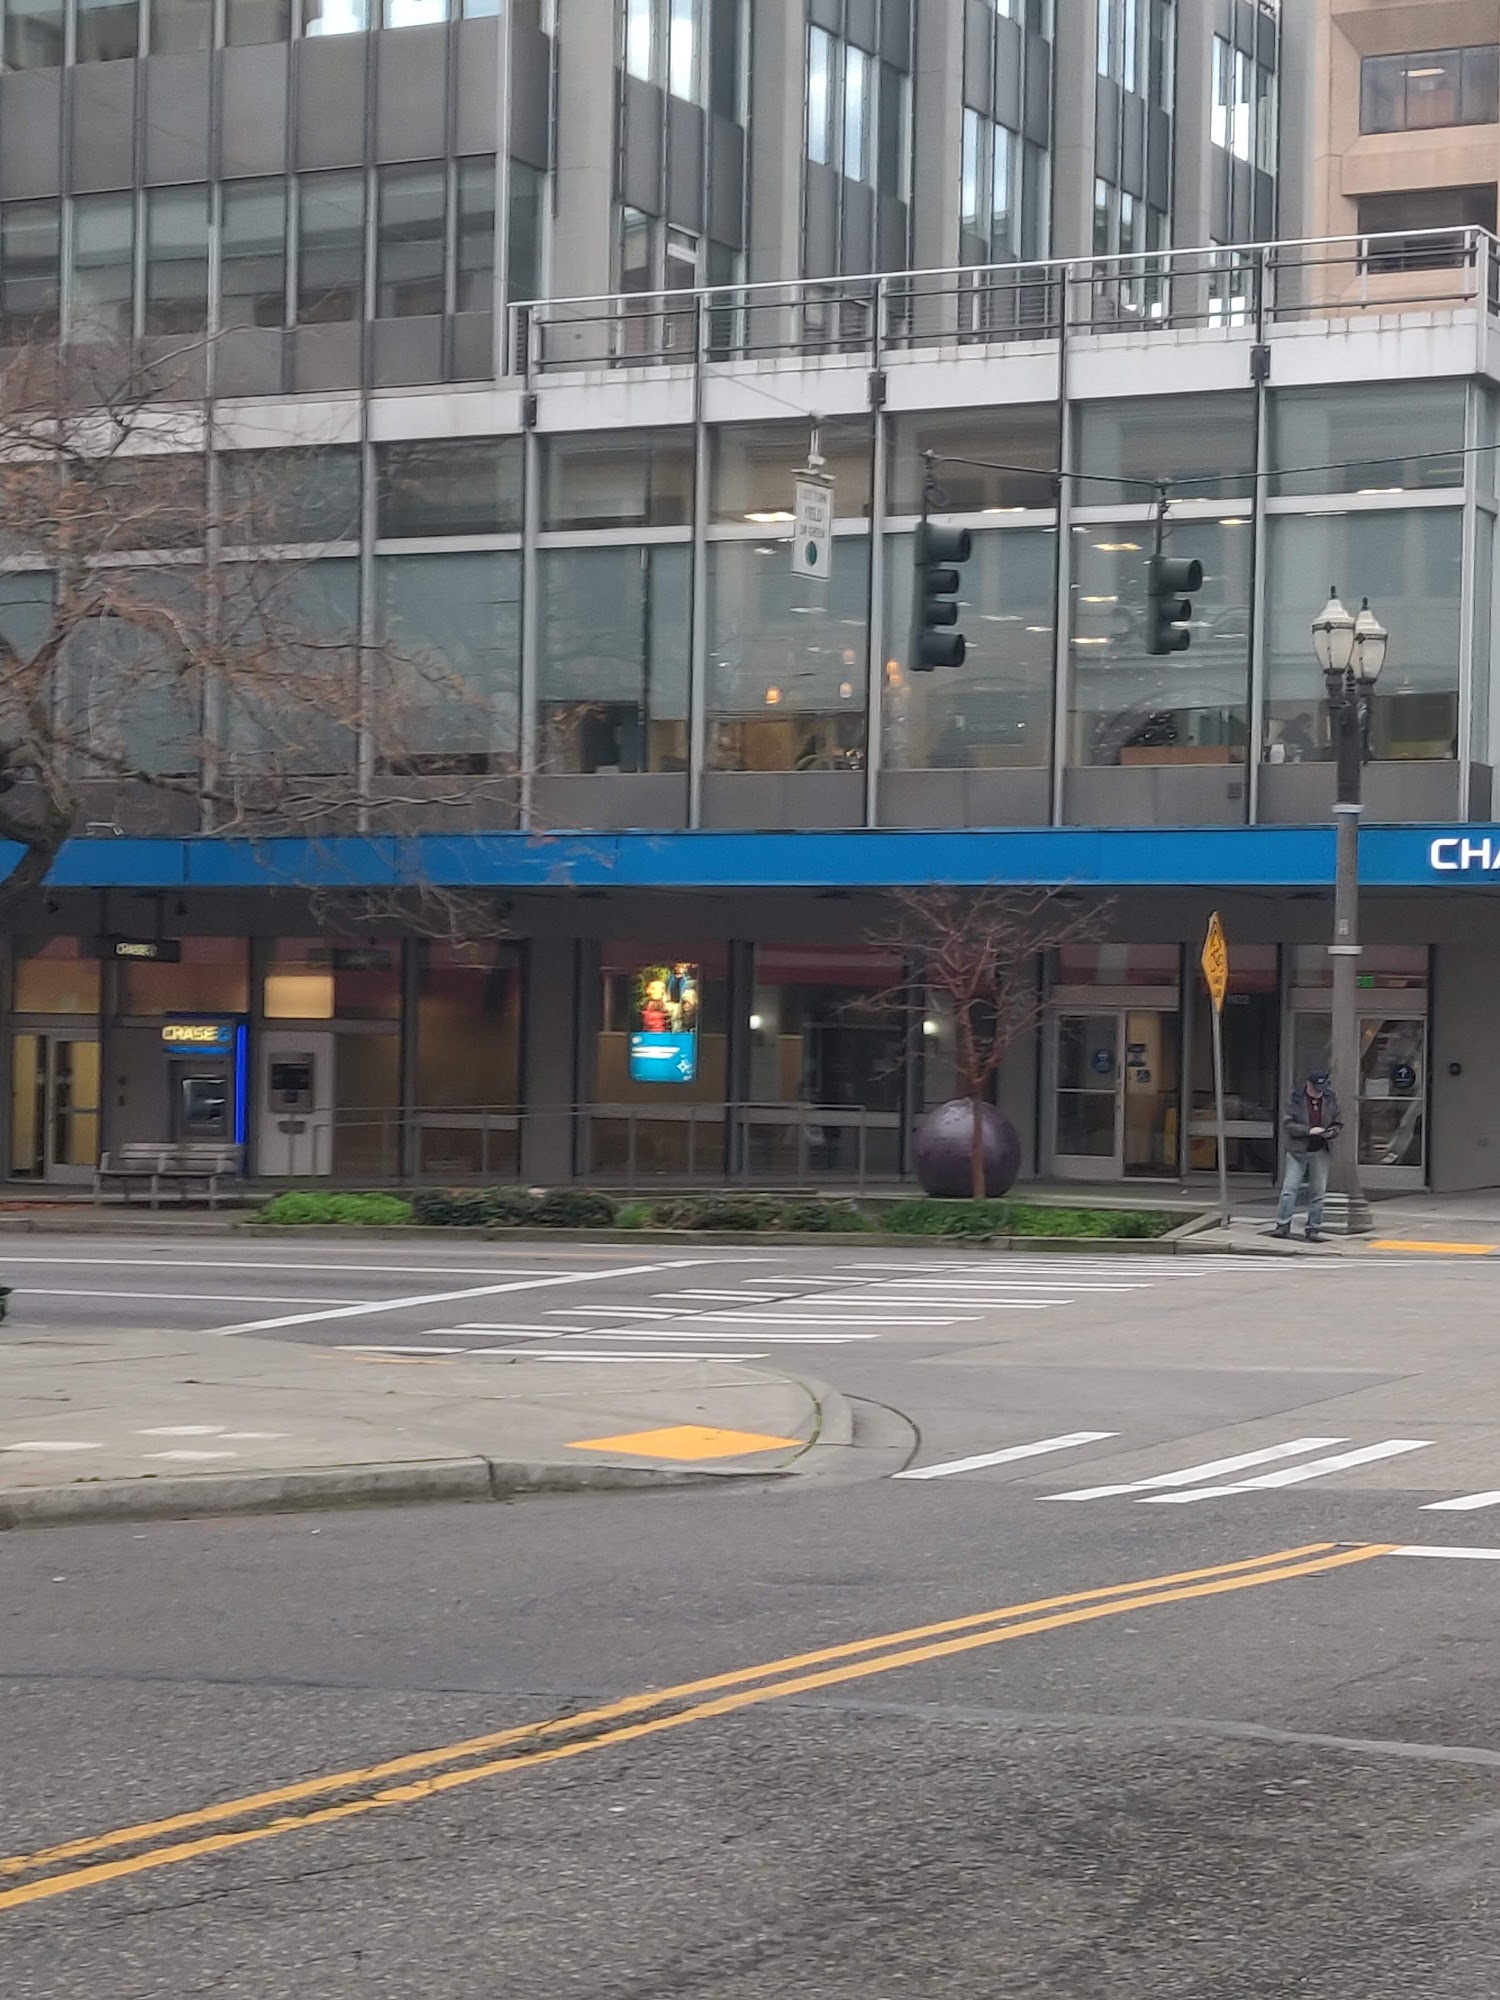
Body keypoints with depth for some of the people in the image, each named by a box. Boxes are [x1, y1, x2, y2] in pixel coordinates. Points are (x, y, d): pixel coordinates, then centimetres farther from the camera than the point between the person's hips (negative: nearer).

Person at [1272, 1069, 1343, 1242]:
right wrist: (1309, 1130, -20)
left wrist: (1331, 1132, -11)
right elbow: (1288, 1123, -10)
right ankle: (1283, 1225, 1)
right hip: (1297, 1150, -2)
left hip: (1320, 1152, 2)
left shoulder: (1330, 1099, 4)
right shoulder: (1295, 1098, -5)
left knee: (1318, 1191, 3)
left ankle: (1314, 1229, 9)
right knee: (1289, 1188, -5)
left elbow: (1338, 1124, 11)